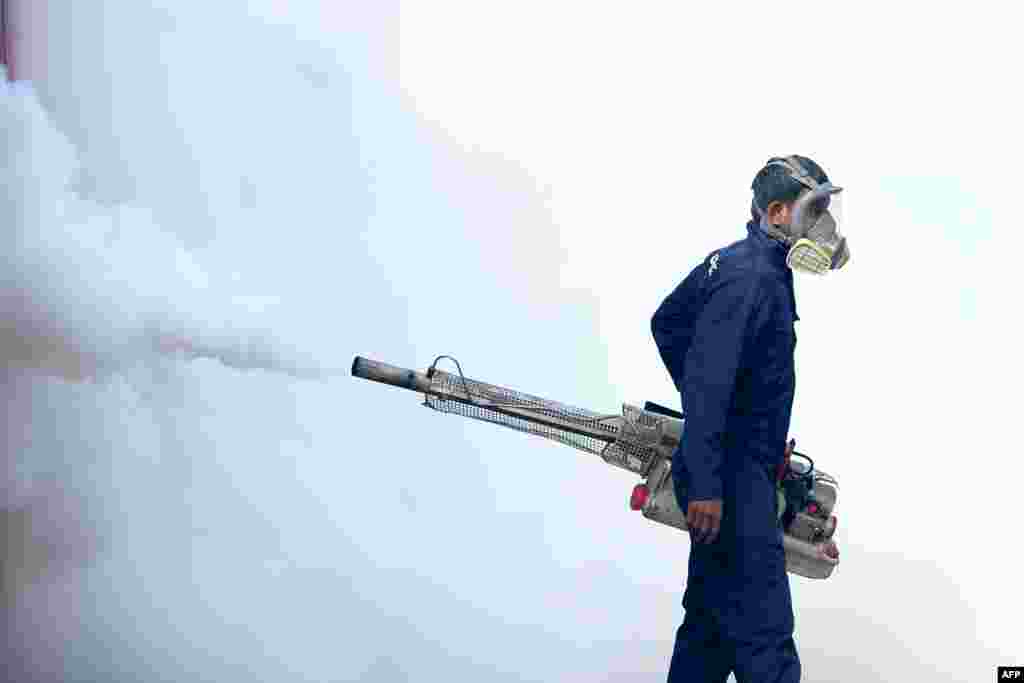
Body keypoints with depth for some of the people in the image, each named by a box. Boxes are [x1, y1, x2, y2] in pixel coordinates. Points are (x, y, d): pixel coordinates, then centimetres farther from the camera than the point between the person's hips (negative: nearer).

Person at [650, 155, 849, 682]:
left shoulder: (731, 263, 13)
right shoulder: (753, 278, -17)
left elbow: (666, 324, 26)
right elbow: (710, 382, -25)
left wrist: (700, 401, 29)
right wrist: (704, 485, -28)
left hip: (732, 469, 11)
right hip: (733, 479, -11)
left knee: (711, 620, 16)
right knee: (763, 631, -12)